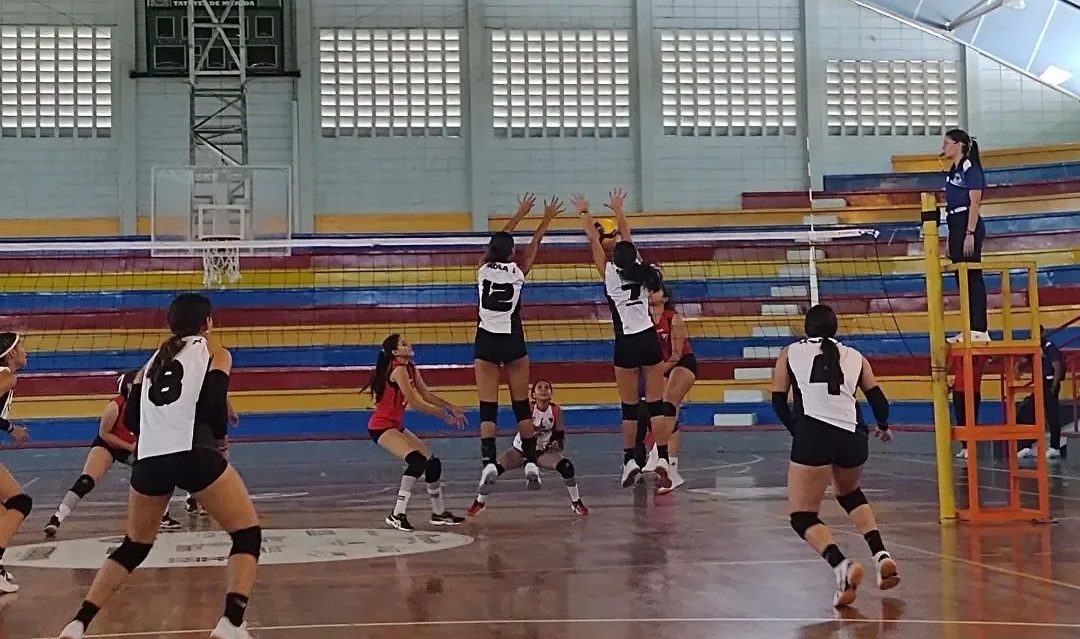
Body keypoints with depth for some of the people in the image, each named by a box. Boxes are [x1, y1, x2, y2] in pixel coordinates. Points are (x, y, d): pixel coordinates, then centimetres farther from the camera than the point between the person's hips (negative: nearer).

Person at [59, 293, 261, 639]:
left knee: (134, 546, 25)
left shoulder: (155, 359, 25)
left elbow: (131, 420, 22)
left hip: (148, 460, 5)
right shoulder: (214, 351, 10)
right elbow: (215, 408, -4)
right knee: (248, 534, 7)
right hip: (194, 454, -5)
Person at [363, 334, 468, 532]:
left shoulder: (411, 368, 8)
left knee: (433, 462, 10)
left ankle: (439, 513, 24)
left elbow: (427, 395, 13)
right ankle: (397, 515, -23)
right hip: (381, 427, -10)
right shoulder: (398, 369, -20)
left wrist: (452, 408, 4)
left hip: (396, 426, 10)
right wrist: (445, 416, -15)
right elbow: (414, 402, -22)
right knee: (417, 461, -27)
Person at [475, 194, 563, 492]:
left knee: (487, 408, -2)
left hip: (486, 342, 0)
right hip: (513, 342, 0)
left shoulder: (484, 269, -1)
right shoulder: (518, 271, -5)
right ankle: (531, 462, 5)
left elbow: (498, 241, 15)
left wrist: (520, 213, 26)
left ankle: (489, 462, -16)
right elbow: (534, 244, 10)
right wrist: (547, 219, 24)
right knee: (521, 405, 7)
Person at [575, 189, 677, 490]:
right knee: (656, 403, 1)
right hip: (649, 339, 2)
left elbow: (594, 240, 8)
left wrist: (583, 212, 21)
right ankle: (662, 459, -6)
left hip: (626, 344, -2)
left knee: (629, 407, 5)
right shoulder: (640, 271, 4)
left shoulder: (610, 273, -4)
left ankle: (630, 461, 6)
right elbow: (627, 238, 19)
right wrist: (618, 210, 34)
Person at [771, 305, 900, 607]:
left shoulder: (790, 353, 17)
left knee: (802, 516, 3)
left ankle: (842, 566, -25)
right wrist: (883, 427, 37)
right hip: (853, 436, 4)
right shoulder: (854, 356, 21)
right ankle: (881, 556, 15)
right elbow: (878, 401, 16)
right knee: (850, 494, 33)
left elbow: (779, 401, 16)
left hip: (813, 434, -3)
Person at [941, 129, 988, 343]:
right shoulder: (954, 171, 17)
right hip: (955, 225, 9)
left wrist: (970, 234, -21)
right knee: (962, 279, 9)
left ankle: (980, 331, -7)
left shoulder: (971, 168, -9)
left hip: (968, 225, -9)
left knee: (972, 278, -9)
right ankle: (970, 330, 12)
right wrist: (952, 239, 21)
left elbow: (975, 203, -15)